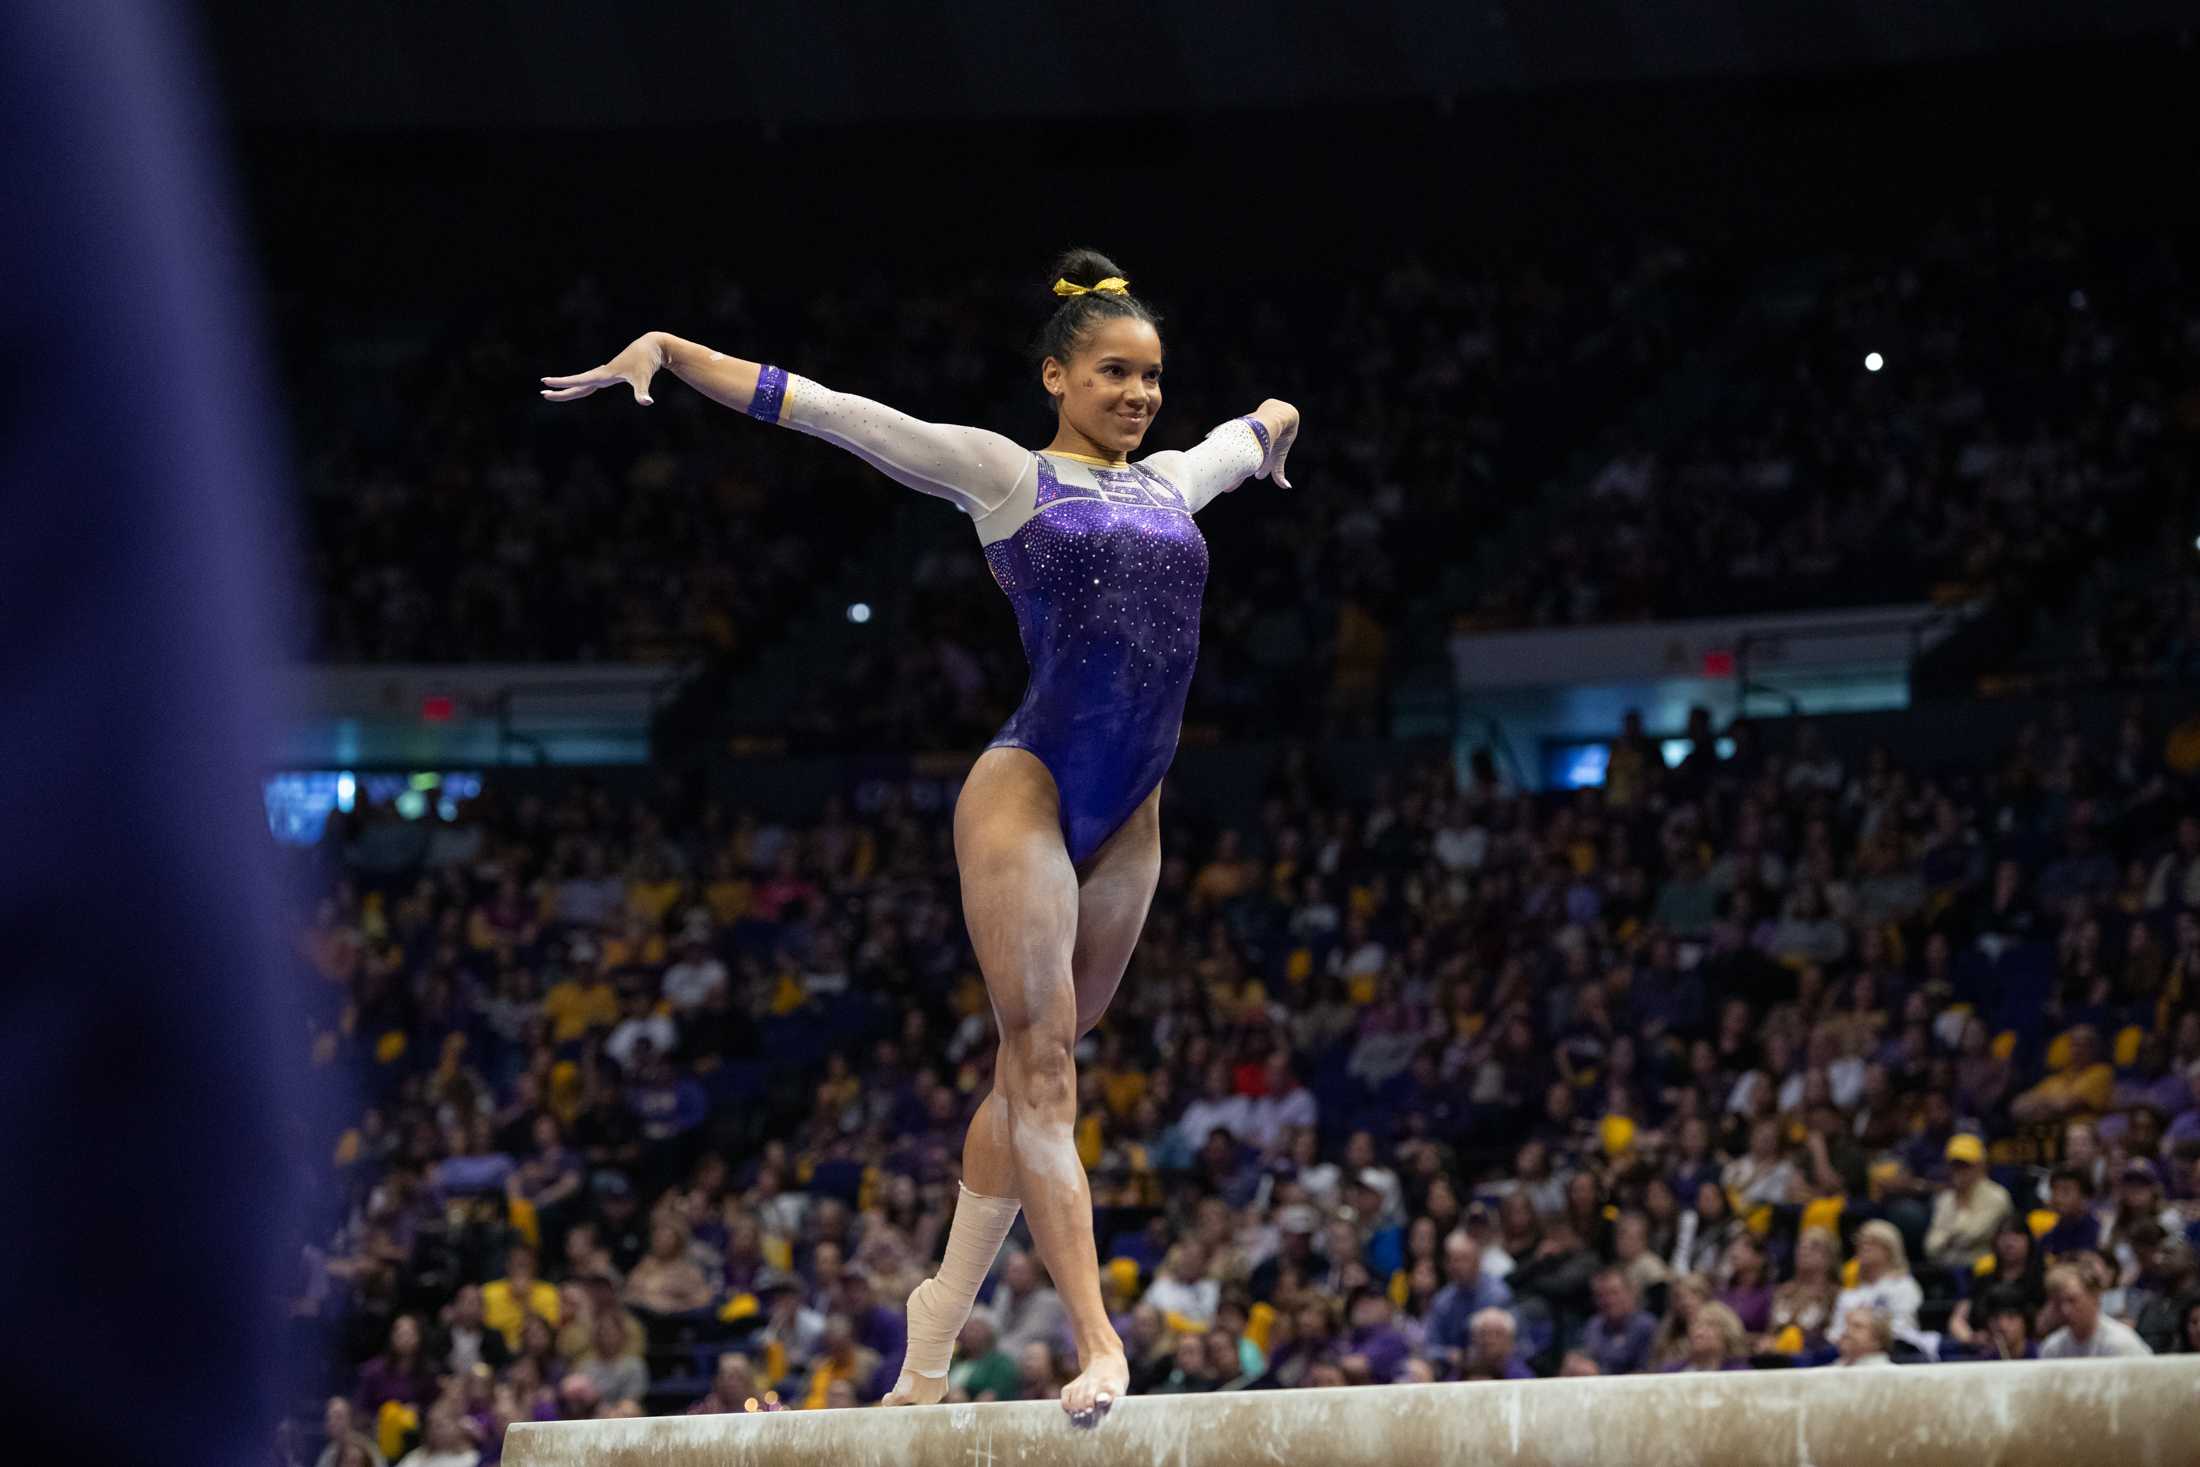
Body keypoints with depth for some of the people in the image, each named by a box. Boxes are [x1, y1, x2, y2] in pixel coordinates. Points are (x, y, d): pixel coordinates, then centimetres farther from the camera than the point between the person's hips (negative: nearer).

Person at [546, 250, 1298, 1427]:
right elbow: (815, 407, -3)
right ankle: (1096, 1344, -16)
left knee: (1036, 1074, 9)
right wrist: (666, 351, -9)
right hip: (1027, 789, -6)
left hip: (1128, 816, 6)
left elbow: (1248, 433, 40)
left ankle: (933, 1345, 17)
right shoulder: (1004, 476, 1)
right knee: (1040, 1063, -9)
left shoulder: (1171, 482, 16)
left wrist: (1275, 427, 63)